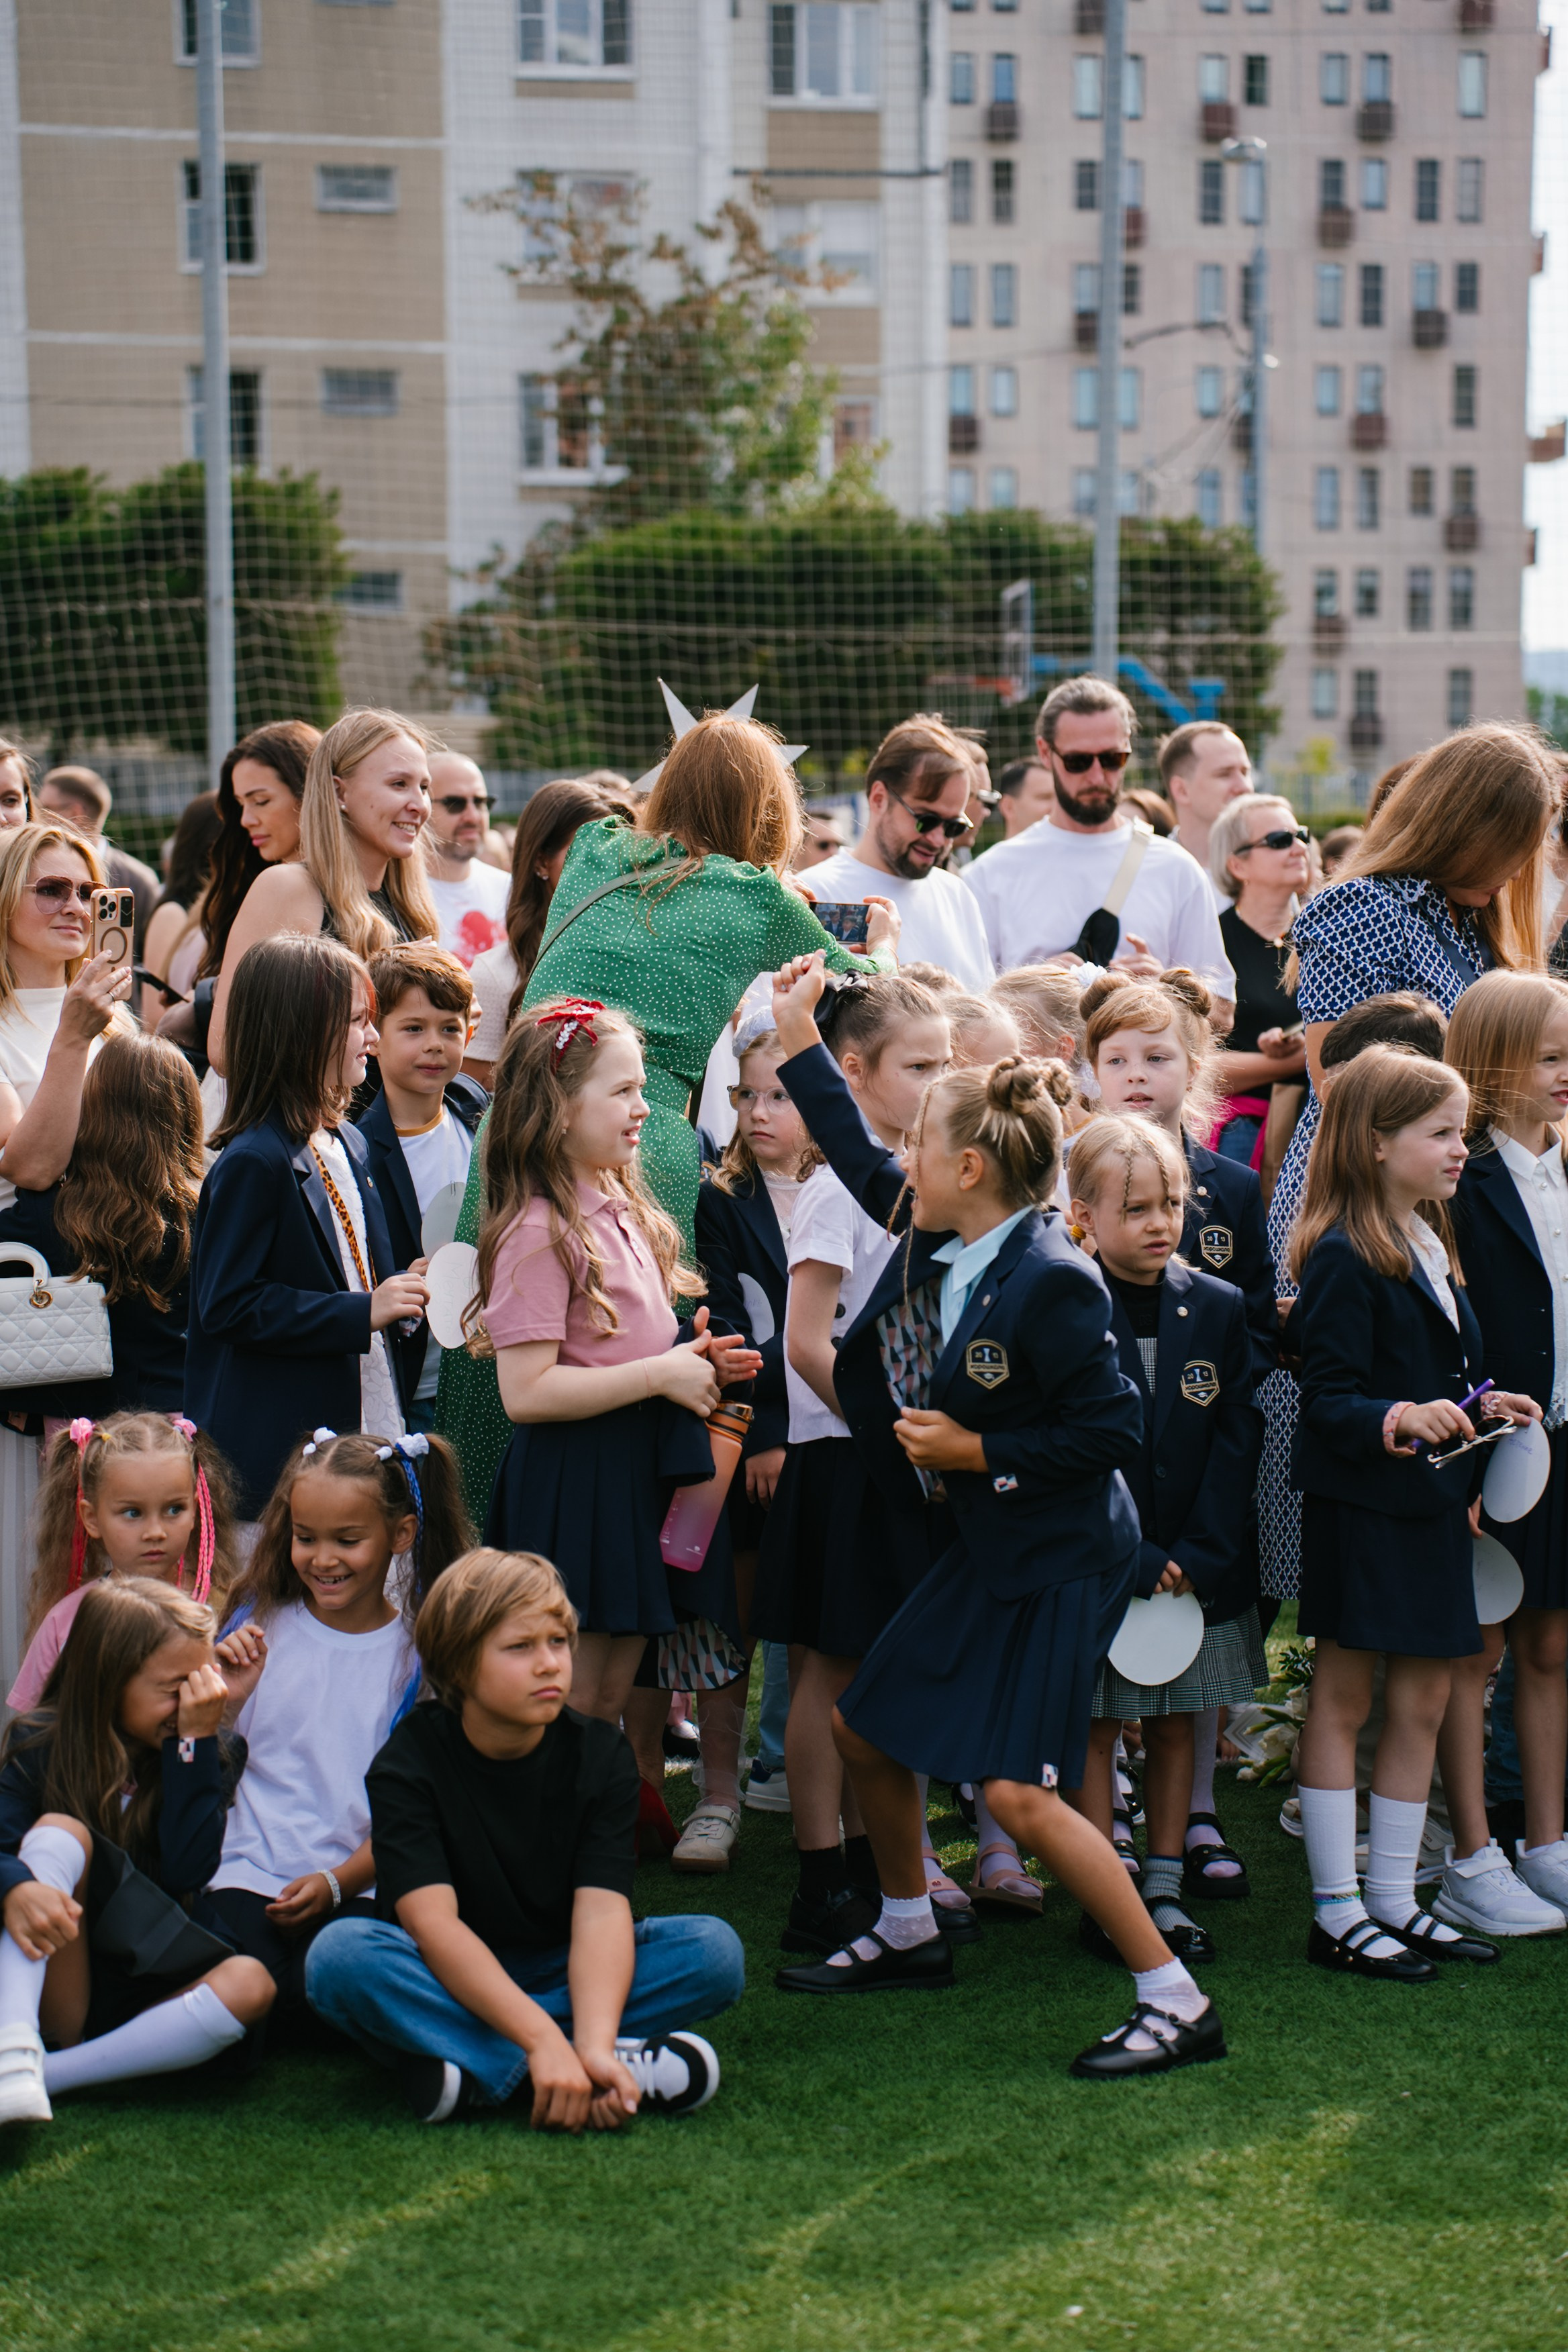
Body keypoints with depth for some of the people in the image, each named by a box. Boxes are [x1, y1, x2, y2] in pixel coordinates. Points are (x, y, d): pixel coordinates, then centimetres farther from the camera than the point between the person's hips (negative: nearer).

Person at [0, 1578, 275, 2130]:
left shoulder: (202, 1763, 7)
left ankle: (51, 2075, -33)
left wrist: (194, 1744, -12)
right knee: (61, 1830, -24)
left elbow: (186, 1872, -9)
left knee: (249, 1985, -28)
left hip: (142, 1996, 2)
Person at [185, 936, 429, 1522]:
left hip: (364, 1422, 8)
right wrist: (361, 1313, -20)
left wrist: (402, 1290, 3)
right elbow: (227, 1306, -18)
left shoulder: (348, 1145, 14)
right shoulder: (251, 1163, -14)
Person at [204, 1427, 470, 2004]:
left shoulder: (416, 1651, 3)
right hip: (248, 1874, 1)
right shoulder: (258, 1624, 9)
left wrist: (336, 1882, -13)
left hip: (360, 1885, 0)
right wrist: (222, 1701, -8)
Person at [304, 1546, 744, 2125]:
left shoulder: (602, 1756, -7)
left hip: (559, 1974, 2)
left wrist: (595, 2041, -39)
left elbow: (601, 1910, -20)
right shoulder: (406, 1766, -14)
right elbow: (432, 1921, -27)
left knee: (715, 1951, -21)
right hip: (445, 1979, -2)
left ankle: (477, 2069, -29)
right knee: (339, 1954, -34)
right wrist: (544, 2041, -40)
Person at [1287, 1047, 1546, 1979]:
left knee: (1423, 1699, 11)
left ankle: (1395, 1899, 20)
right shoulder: (1343, 1259, -15)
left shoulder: (1431, 1249, 14)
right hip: (1360, 1507, -9)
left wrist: (1482, 1408, 6)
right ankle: (1338, 1913, 7)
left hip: (1430, 1506, 9)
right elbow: (1329, 1398, -20)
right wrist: (1397, 1419, -35)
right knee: (1344, 1700, 0)